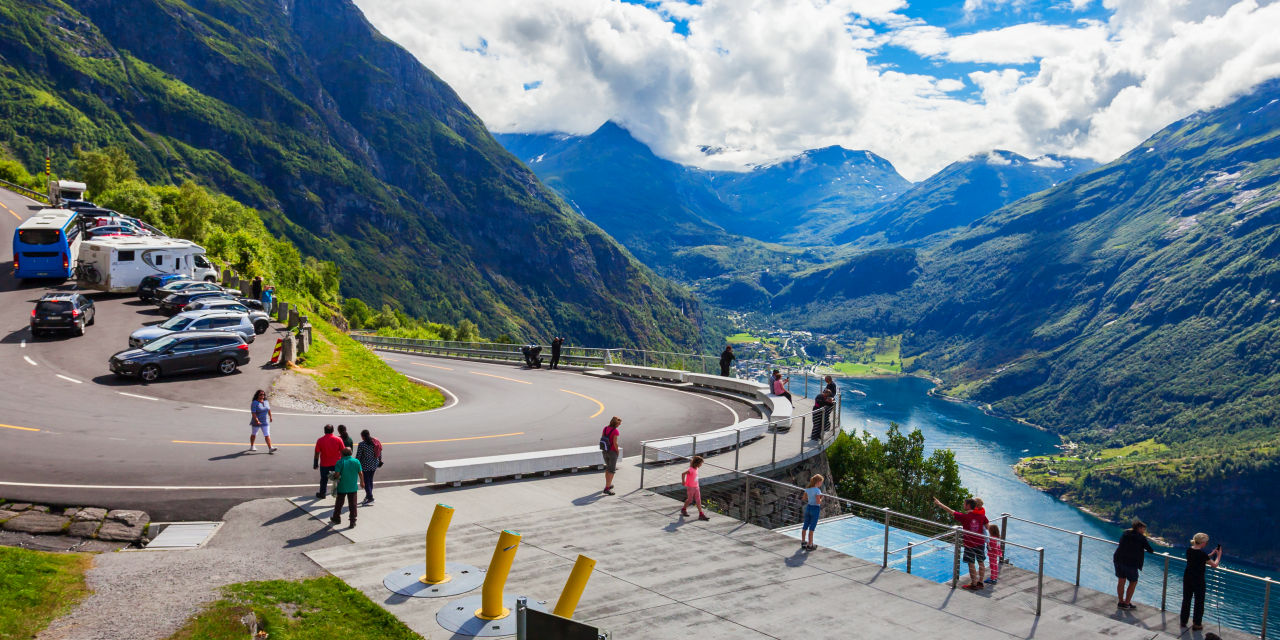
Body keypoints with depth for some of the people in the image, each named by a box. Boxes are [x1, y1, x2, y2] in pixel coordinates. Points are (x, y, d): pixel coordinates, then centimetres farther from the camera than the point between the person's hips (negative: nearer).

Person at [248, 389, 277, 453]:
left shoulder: (266, 402, 1)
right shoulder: (254, 403, -17)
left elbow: (269, 409, 17)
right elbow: (253, 413, -24)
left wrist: (270, 417, 25)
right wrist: (257, 420, -33)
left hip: (265, 422, 4)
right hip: (256, 422, -4)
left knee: (267, 435, -6)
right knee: (254, 434, 17)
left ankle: (270, 448, -14)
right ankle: (252, 446, 36)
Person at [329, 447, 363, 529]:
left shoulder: (340, 462, -12)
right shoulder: (356, 461, -4)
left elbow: (337, 474, -17)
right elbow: (360, 473, 1)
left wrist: (333, 476, 6)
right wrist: (362, 482, 16)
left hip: (342, 487, -1)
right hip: (353, 487, 1)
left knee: (339, 504, 17)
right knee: (352, 505, 7)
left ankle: (336, 519, 33)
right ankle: (352, 521, 8)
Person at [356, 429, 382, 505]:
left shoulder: (362, 444, -17)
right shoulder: (375, 441, -1)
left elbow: (358, 456, -13)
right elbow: (380, 452, 8)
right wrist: (380, 460, 23)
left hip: (365, 465, -6)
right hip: (374, 464, 6)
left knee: (366, 481, 2)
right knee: (370, 480, 19)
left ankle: (370, 498, 0)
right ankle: (368, 495, 30)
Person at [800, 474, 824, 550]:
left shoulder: (807, 488, 3)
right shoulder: (817, 490, -19)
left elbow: (804, 498, 11)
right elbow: (818, 502, -22)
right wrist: (821, 498, -5)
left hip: (808, 507, 7)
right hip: (815, 508, -7)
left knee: (805, 526, 16)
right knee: (812, 528, 1)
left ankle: (803, 543, 27)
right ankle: (810, 545, 8)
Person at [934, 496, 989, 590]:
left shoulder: (964, 516, -16)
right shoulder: (982, 515, -4)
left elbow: (951, 511, -7)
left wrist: (939, 503, 4)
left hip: (969, 544, -5)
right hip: (980, 543, 5)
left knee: (971, 564, 4)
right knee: (981, 563, 15)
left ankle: (974, 584, 10)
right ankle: (980, 582, 25)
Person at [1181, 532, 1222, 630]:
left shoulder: (1189, 550, -1)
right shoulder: (1201, 553, -21)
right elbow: (1214, 564, -10)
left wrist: (1211, 554, 14)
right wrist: (1219, 555, 4)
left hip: (1187, 577, 6)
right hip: (1198, 579, -6)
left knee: (1186, 599, 18)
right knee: (1199, 601, 11)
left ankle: (1183, 621, 28)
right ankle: (1196, 624, 20)